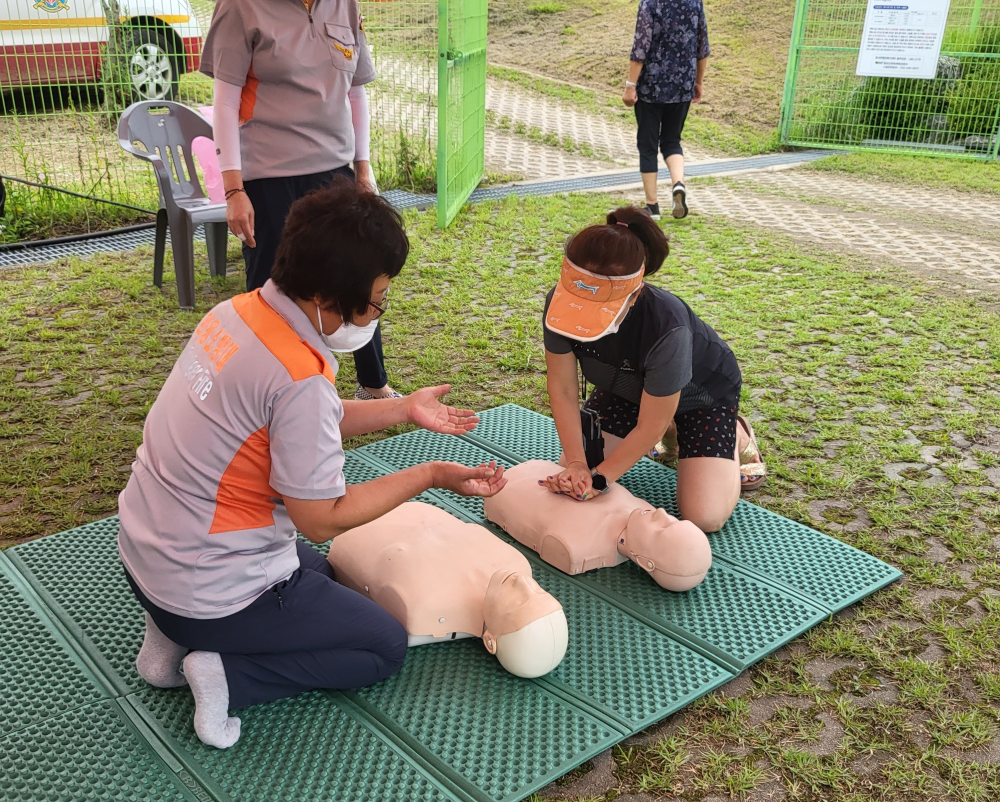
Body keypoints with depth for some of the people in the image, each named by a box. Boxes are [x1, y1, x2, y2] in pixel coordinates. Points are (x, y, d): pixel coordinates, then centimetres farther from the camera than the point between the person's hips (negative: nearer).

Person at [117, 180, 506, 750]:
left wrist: (403, 410, 5)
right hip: (213, 591, -8)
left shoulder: (237, 312, -4)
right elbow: (322, 519, -20)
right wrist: (430, 476, -13)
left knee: (327, 575, 31)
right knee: (386, 646, 9)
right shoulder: (300, 377, -30)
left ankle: (175, 639, 16)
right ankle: (229, 674, -5)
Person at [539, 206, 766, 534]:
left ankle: (737, 436, 14)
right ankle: (668, 436, 21)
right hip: (626, 388, 5)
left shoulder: (667, 328, -44)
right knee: (571, 477, -2)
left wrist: (598, 478, -27)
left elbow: (651, 425, -30)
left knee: (704, 517, -16)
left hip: (702, 393, -5)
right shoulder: (561, 304, -32)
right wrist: (576, 463, -27)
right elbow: (563, 390, -20)